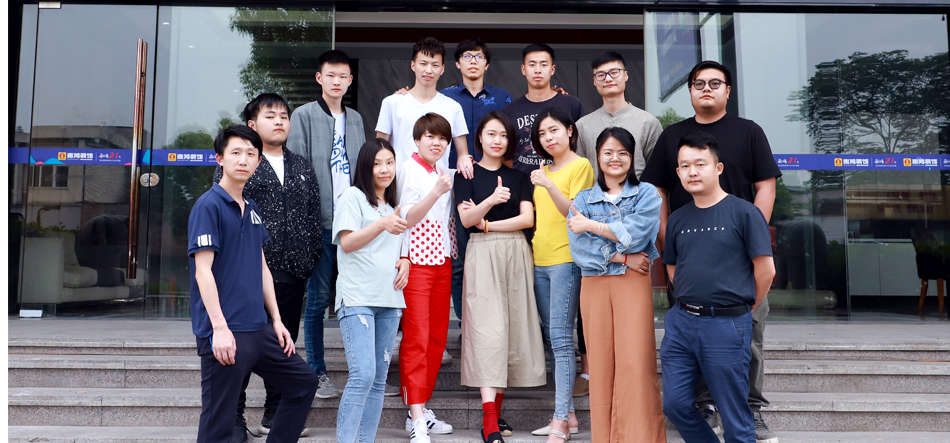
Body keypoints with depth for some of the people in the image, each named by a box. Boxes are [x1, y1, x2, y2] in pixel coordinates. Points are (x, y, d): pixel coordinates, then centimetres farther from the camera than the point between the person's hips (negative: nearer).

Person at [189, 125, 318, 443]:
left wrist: (276, 321, 15)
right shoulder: (208, 206, -9)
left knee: (303, 382, 16)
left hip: (259, 330, 8)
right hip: (225, 333, -8)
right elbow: (203, 271, -15)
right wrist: (219, 328, -20)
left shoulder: (252, 210, 14)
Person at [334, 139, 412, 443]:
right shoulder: (353, 197, 1)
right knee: (363, 375, -17)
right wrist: (382, 224, -21)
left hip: (389, 300, 7)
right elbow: (347, 243, -9)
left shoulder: (392, 206, 22)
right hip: (357, 299, -7)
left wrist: (405, 262, 9)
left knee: (379, 379, 6)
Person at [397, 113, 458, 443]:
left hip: (442, 260, 8)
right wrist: (437, 192, -23)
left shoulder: (445, 174, 16)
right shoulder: (409, 169, -5)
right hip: (416, 260, -7)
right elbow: (407, 218, -13)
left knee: (437, 337, 9)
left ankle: (422, 407, 19)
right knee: (415, 338, -8)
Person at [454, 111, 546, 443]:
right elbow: (466, 219, -6)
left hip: (516, 253, 3)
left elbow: (527, 219, 2)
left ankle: (497, 409, 13)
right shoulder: (467, 175, 7)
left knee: (512, 327, 1)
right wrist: (492, 199, -23)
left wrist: (486, 223, -5)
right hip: (482, 254, -3)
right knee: (488, 329, -12)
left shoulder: (518, 177, 13)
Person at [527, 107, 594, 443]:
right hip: (540, 260, 8)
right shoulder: (543, 169, 19)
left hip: (566, 260, -8)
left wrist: (548, 185, -24)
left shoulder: (581, 165, -2)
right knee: (552, 340, 8)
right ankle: (568, 414, 16)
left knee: (561, 339, -11)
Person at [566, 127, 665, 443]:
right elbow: (578, 249, -2)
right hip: (594, 286, 2)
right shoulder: (583, 199, 12)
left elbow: (634, 233, -10)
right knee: (601, 364, 2)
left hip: (634, 284, -2)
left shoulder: (646, 194, 8)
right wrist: (621, 258, -10)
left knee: (635, 363, -7)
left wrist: (590, 226, -4)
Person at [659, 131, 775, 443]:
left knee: (734, 415, 6)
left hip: (727, 325, -5)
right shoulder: (677, 219, 10)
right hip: (681, 321, 5)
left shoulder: (743, 212, -6)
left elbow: (765, 269, -5)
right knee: (675, 405, 9)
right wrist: (692, 302, 11)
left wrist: (745, 309, 5)